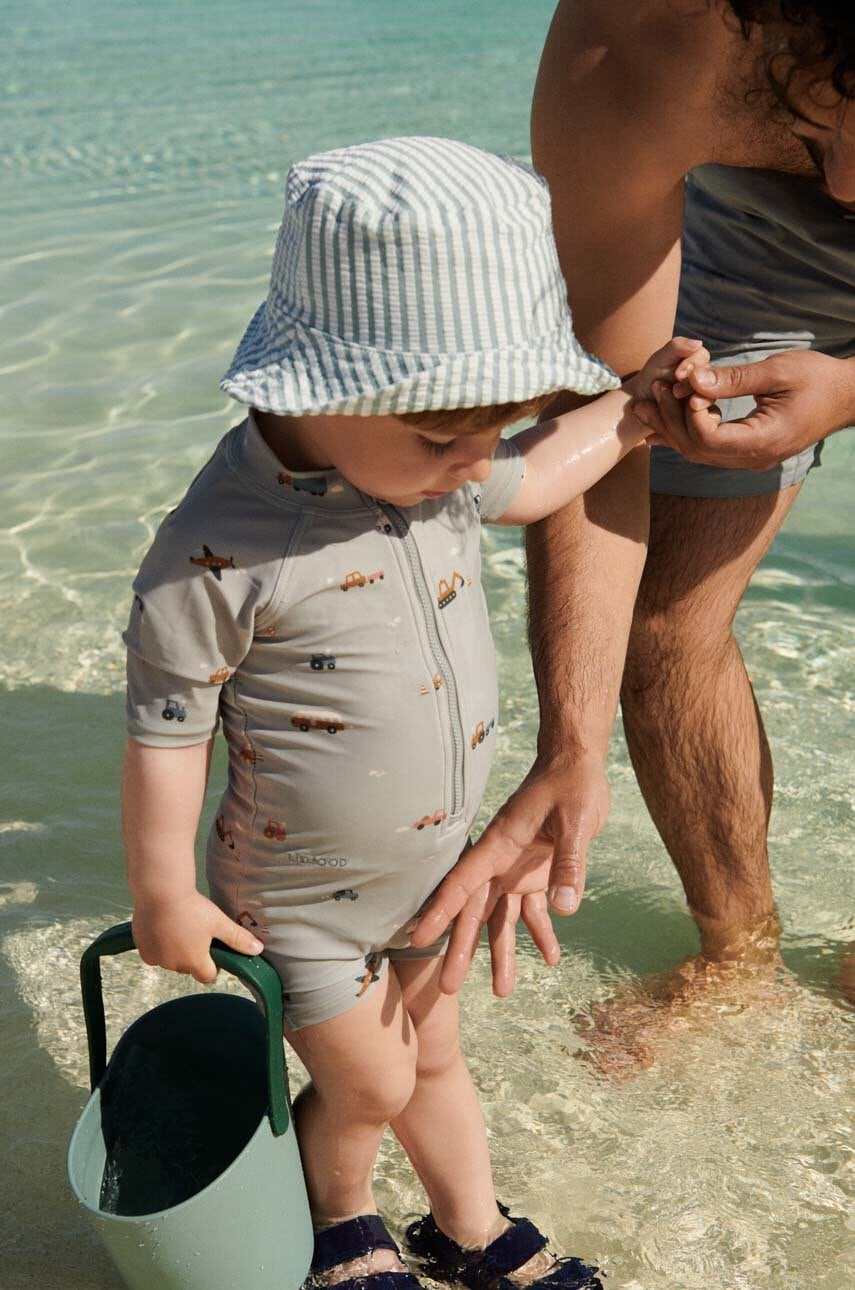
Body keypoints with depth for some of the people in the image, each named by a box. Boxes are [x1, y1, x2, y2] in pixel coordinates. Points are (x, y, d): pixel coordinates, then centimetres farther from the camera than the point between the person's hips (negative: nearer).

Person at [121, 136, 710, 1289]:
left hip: (429, 868, 6)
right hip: (300, 900, -6)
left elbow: (531, 481, 15)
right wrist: (163, 895, -11)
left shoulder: (431, 460, -9)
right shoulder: (221, 547, -31)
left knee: (432, 1056, 24)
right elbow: (165, 729, -20)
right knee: (366, 1084, 12)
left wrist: (632, 407, 11)